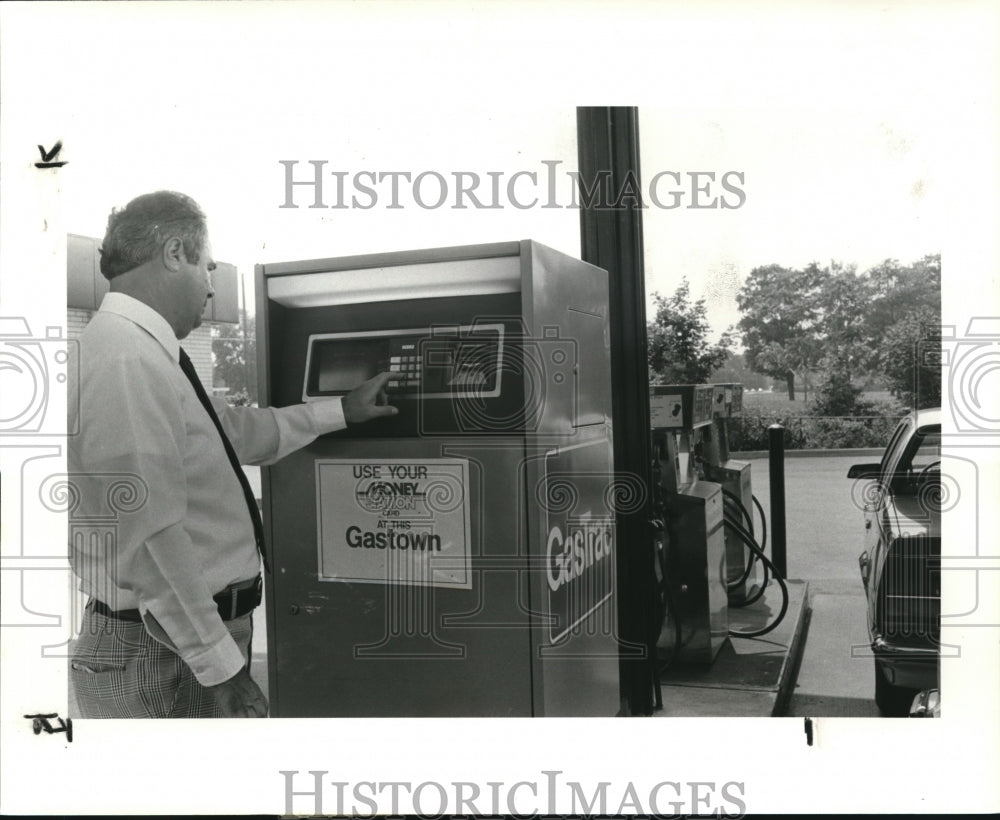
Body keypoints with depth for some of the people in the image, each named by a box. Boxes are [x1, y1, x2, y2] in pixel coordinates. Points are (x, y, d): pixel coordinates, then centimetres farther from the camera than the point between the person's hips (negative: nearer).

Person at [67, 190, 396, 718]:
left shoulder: (149, 356, 11)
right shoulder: (128, 361, -21)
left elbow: (242, 431, 21)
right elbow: (151, 536, -26)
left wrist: (342, 411, 29)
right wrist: (222, 666, -22)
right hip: (166, 655, -10)